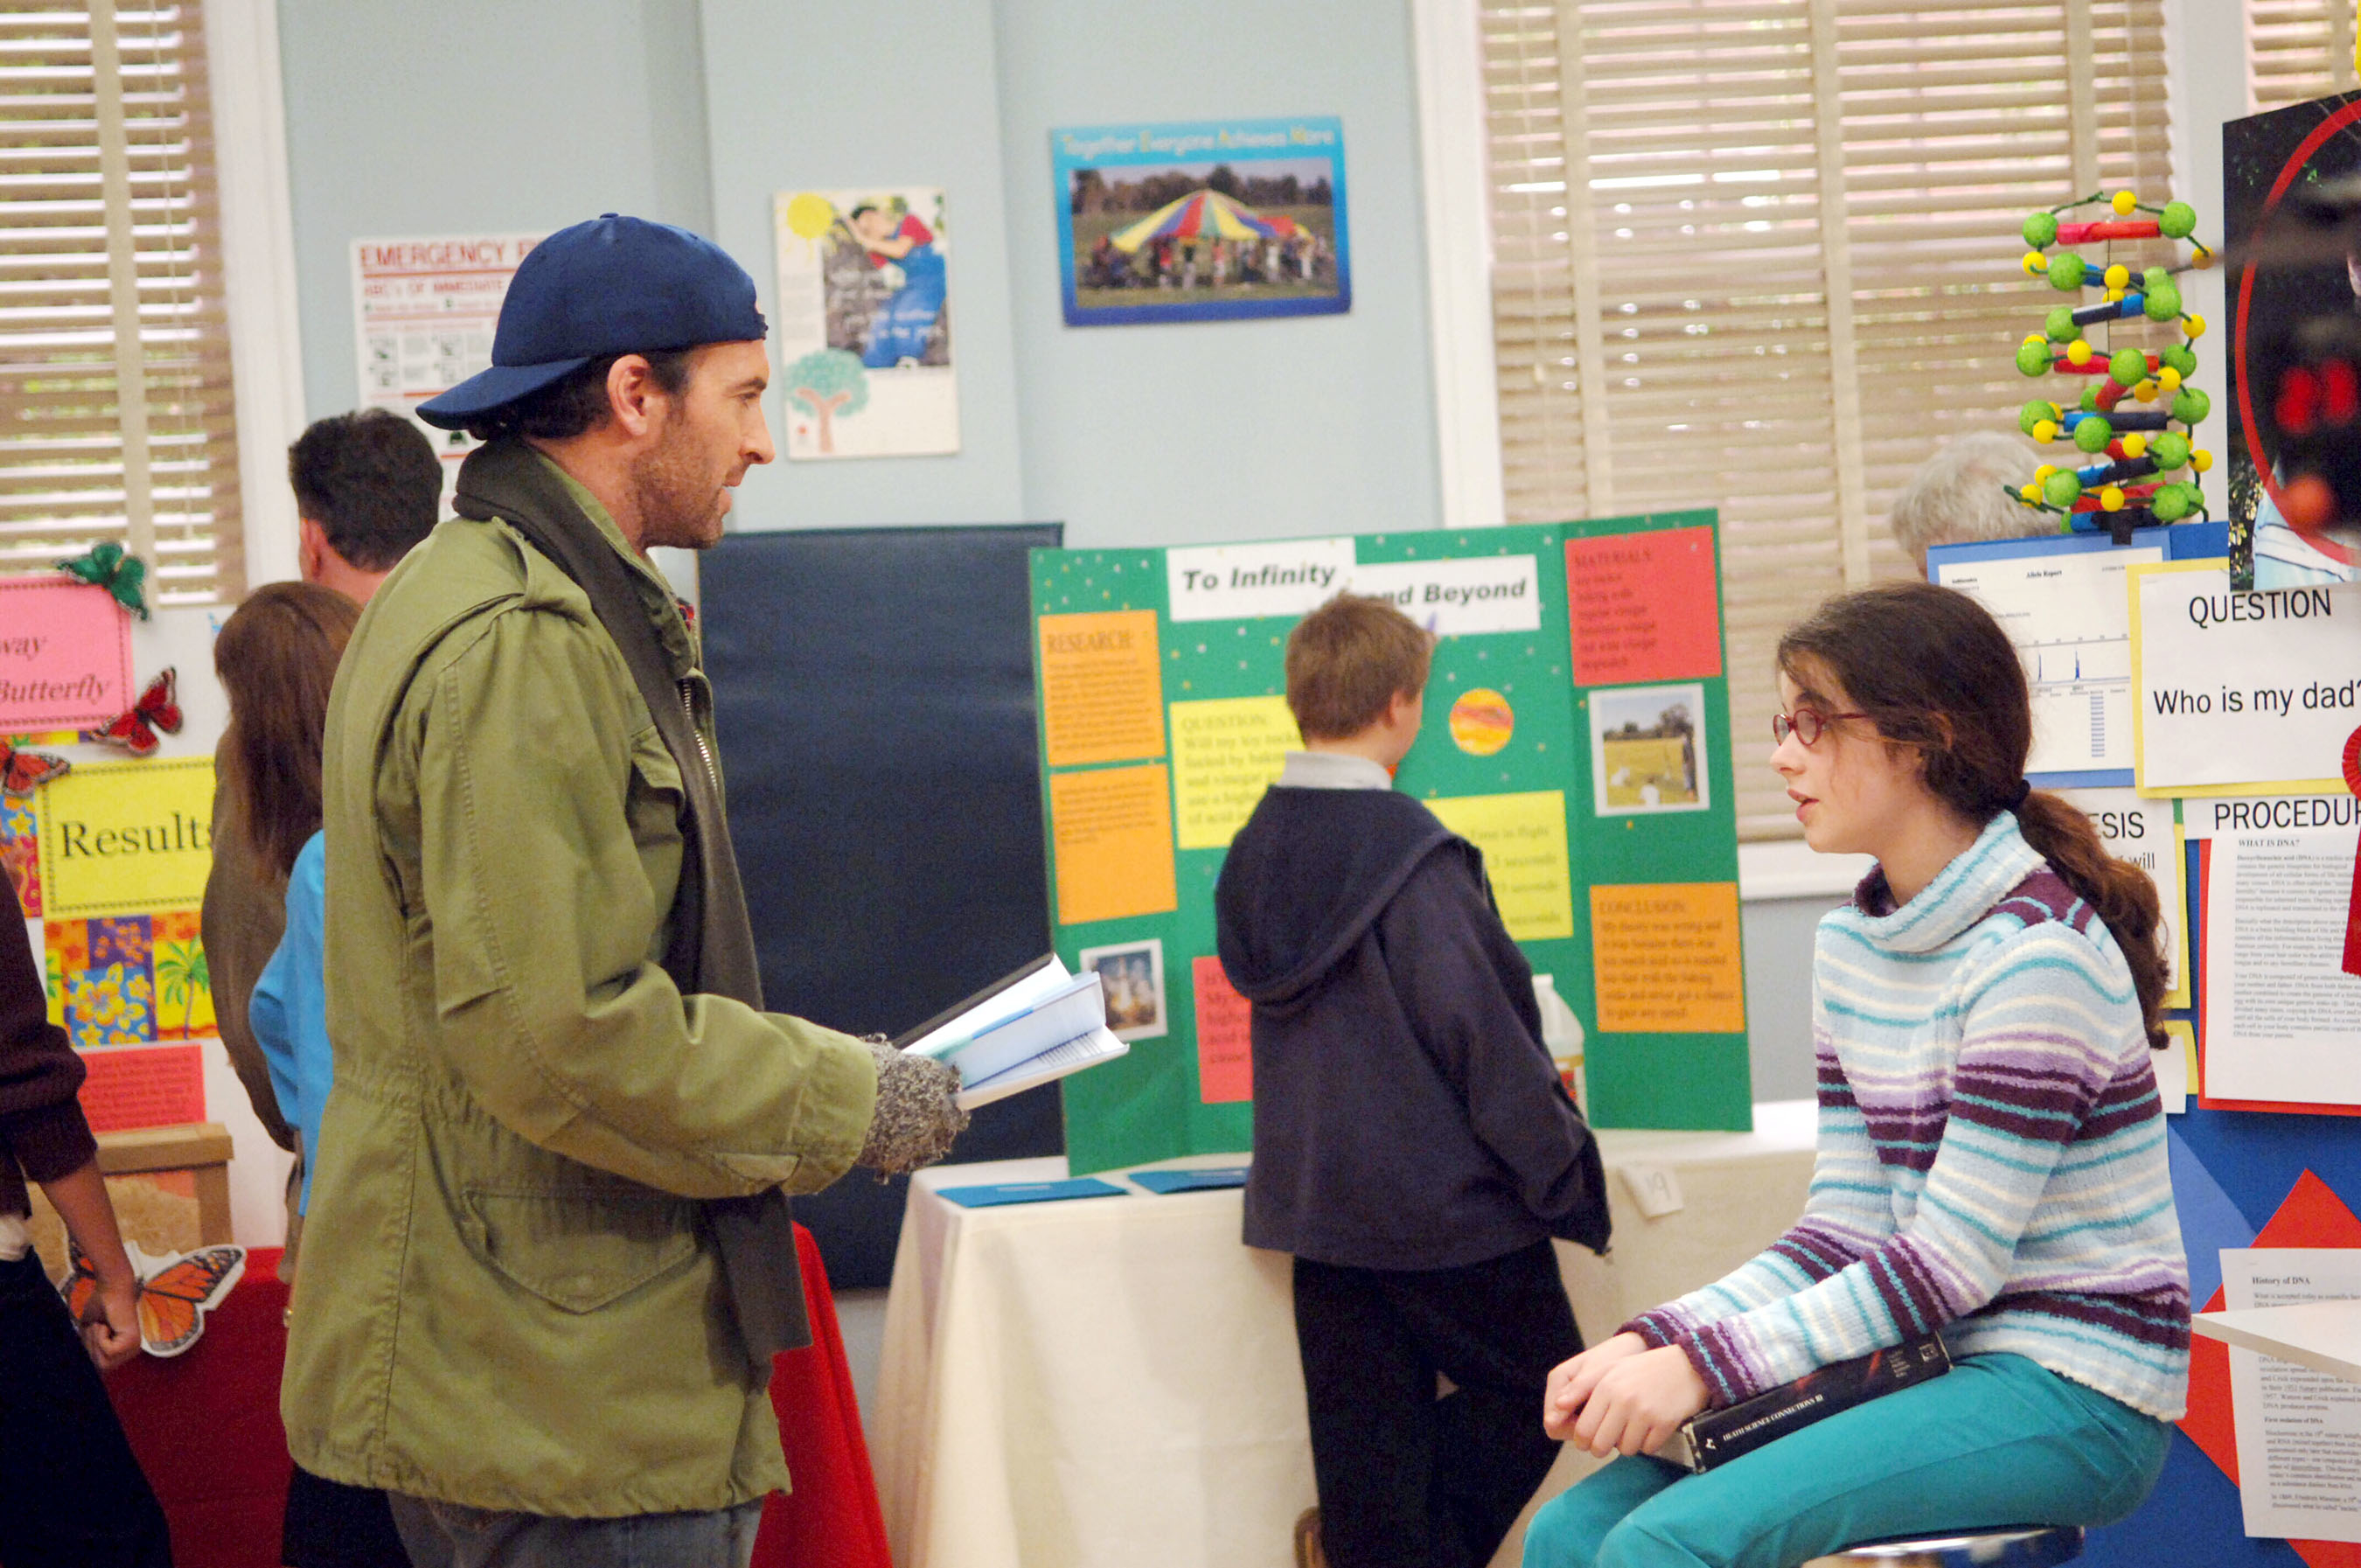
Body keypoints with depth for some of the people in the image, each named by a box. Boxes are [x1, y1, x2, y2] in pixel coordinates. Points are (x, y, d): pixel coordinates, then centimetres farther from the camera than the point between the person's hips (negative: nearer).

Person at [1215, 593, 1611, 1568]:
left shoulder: (1254, 851, 5)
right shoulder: (1409, 850, -18)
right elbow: (1477, 1025, -18)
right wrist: (1559, 1166, -7)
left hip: (1315, 1193, 7)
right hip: (1446, 1196, -7)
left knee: (1363, 1428, 11)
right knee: (1538, 1382, 12)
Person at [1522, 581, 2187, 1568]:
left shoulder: (2034, 956, -17)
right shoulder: (1851, 947, 11)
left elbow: (1953, 1262, -19)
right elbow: (1848, 1228, 8)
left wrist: (1708, 1365, -20)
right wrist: (1652, 1343, -5)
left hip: (2072, 1400, -8)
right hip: (1930, 1366, 8)